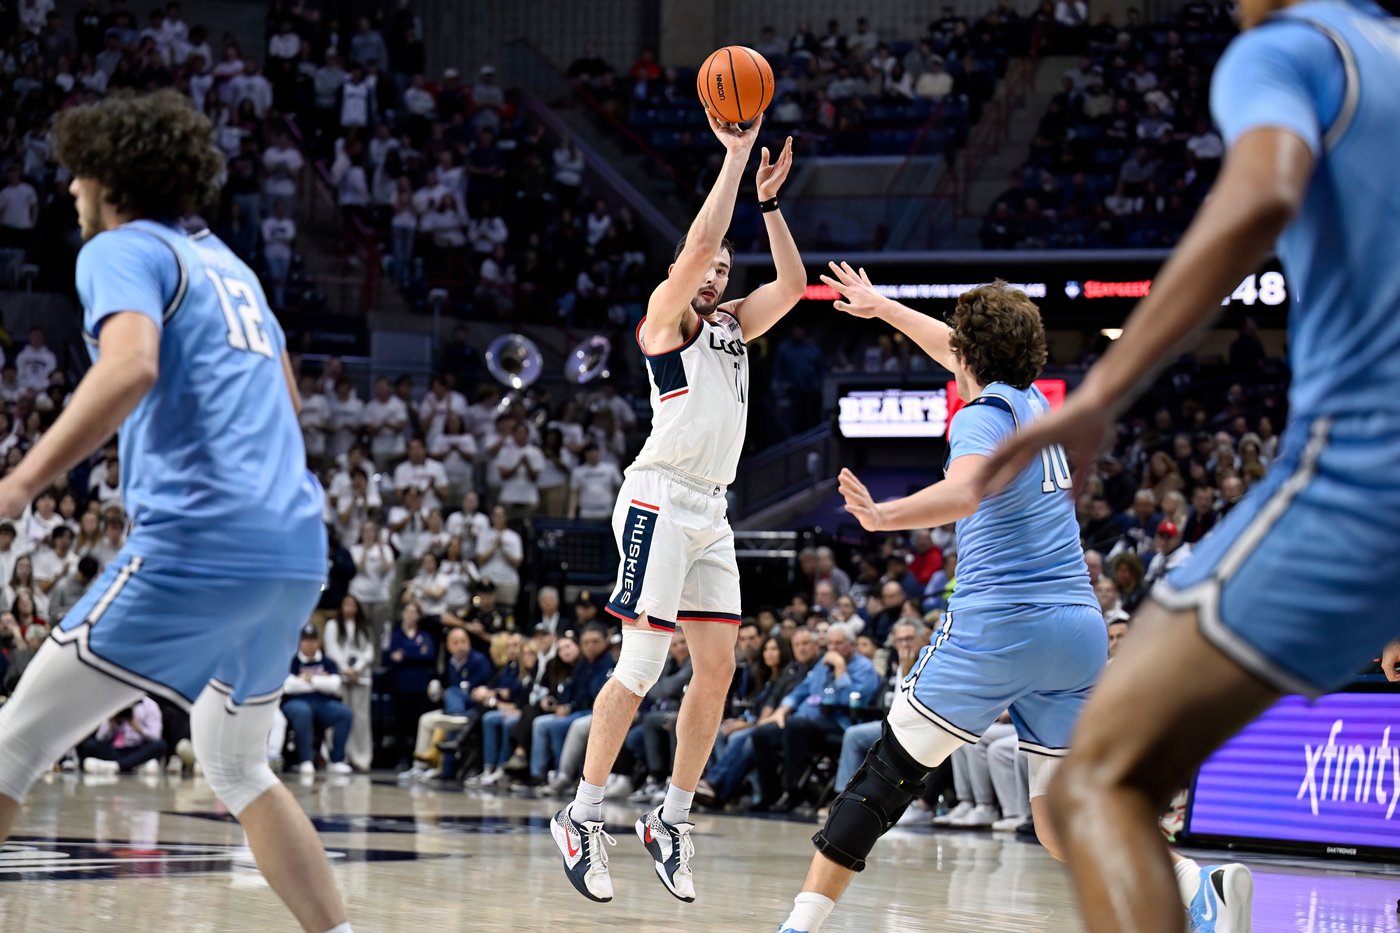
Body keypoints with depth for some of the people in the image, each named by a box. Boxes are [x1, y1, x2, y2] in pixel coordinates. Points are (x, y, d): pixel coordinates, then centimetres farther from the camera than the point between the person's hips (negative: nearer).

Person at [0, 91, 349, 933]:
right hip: (299, 548, 8)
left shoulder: (123, 250, 0)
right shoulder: (224, 260, 25)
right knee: (237, 764, 25)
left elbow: (130, 366, -20)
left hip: (201, 541, -8)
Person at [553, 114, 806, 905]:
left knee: (718, 669, 3)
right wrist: (736, 154, -11)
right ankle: (584, 818, -5)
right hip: (661, 500, -8)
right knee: (641, 667, -11)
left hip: (710, 513, 8)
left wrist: (770, 198, 11)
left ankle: (673, 821, 11)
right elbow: (699, 241, -14)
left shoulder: (732, 327, 20)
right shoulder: (667, 317, -1)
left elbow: (792, 283, 17)